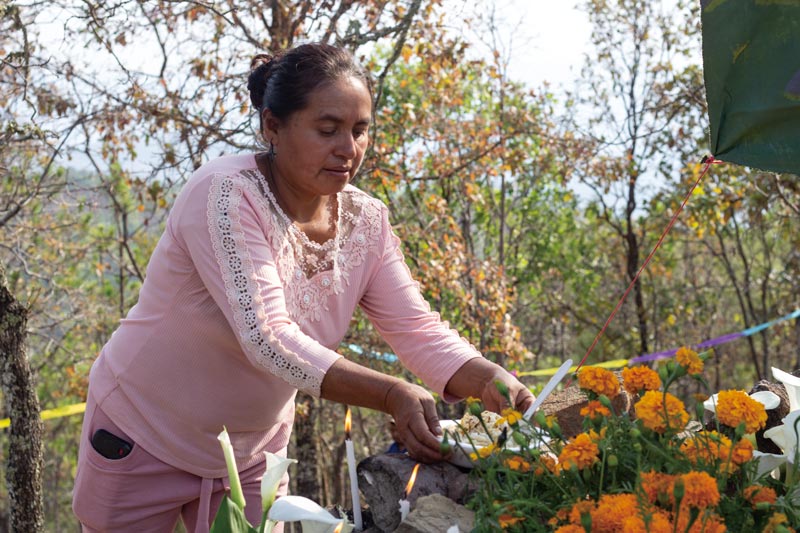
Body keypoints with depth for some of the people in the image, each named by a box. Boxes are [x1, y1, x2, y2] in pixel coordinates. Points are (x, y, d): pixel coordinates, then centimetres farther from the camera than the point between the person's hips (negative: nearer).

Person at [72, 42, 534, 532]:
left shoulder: (365, 220, -9)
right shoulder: (226, 196, -27)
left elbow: (418, 330, -13)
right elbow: (267, 338, -37)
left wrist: (494, 384, -32)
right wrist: (392, 395, -47)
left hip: (253, 450, 5)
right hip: (144, 436, -5)